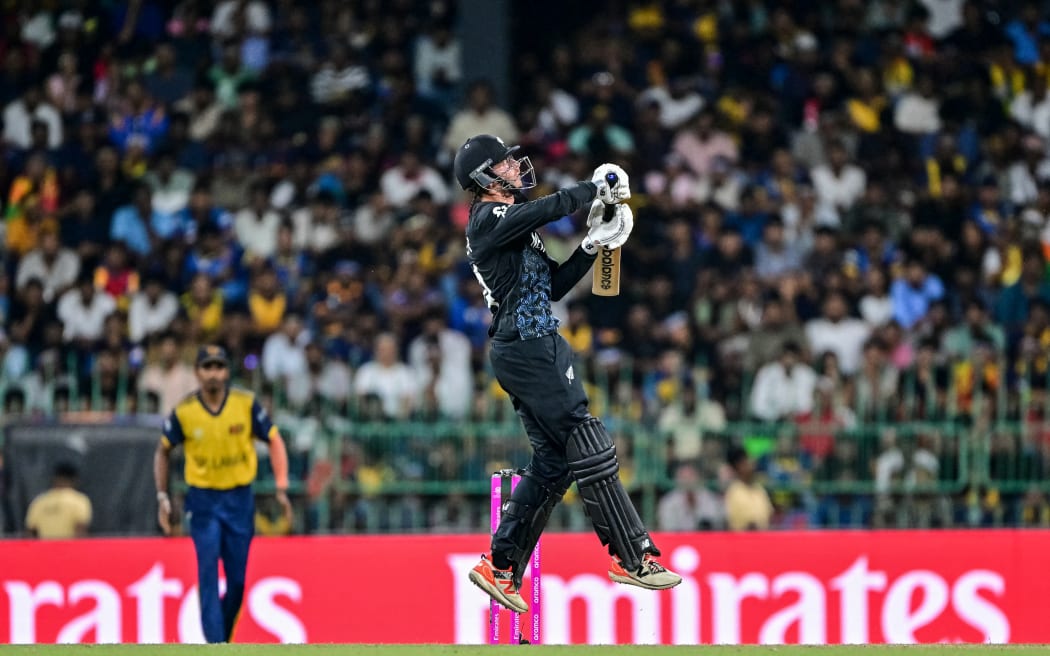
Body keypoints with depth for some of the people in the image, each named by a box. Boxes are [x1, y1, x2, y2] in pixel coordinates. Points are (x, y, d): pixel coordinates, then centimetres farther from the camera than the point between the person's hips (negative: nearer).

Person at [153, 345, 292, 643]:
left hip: (240, 499, 1)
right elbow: (163, 452, 8)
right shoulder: (183, 412, -7)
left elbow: (274, 441, 2)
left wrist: (281, 488, -7)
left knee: (237, 581, 5)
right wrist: (162, 499, 3)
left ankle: (224, 637, 25)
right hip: (203, 501, -1)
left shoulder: (246, 404, -7)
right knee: (208, 574, -13)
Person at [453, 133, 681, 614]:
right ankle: (631, 558, -8)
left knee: (552, 462, 10)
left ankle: (500, 566, 13)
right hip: (525, 351, -10)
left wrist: (590, 248, 6)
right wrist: (601, 187, -9)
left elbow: (554, 286, 18)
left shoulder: (514, 224, 21)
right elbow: (552, 207, -23)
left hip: (539, 348, 10)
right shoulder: (489, 219, -9)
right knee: (589, 450, -10)